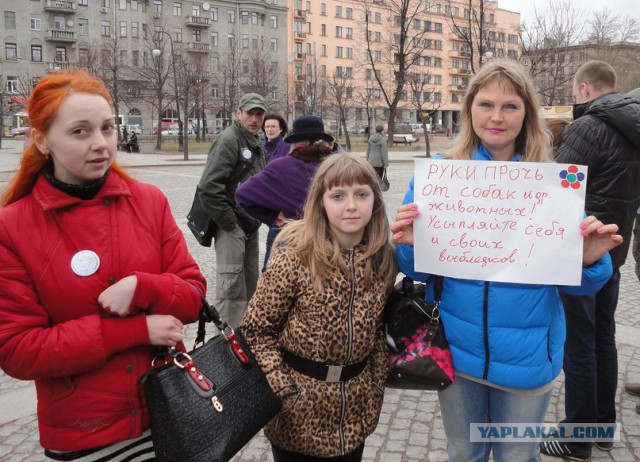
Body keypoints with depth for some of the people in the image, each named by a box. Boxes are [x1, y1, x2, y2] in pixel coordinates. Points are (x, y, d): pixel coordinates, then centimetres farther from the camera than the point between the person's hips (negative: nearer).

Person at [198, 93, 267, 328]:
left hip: (250, 226, 9)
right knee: (231, 288, -5)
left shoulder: (256, 143, 15)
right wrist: (229, 223, -19)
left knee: (250, 285, 17)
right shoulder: (229, 139, -14)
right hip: (231, 228, -9)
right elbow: (209, 186, -22)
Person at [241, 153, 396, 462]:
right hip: (300, 409, -3)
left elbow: (381, 329, 8)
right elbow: (257, 330, -12)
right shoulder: (295, 256, -16)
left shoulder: (382, 259, -3)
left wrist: (376, 386, 4)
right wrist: (282, 392, -15)